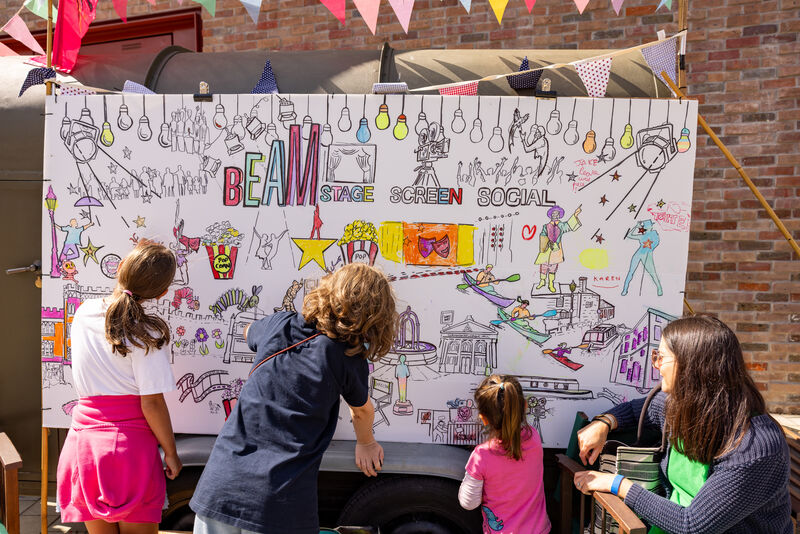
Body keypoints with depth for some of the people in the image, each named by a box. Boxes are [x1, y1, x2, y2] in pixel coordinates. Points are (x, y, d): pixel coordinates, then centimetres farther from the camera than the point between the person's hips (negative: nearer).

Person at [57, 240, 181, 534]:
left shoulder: (83, 313, 3)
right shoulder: (147, 333, -14)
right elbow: (152, 403, -14)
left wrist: (136, 257, 29)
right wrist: (170, 452, -2)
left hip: (83, 440, 5)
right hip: (130, 445, -5)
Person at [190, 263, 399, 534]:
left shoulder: (279, 325, 1)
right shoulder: (349, 359, -5)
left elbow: (250, 333, 27)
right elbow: (362, 412, 14)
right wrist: (366, 443, 36)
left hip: (221, 485, 3)